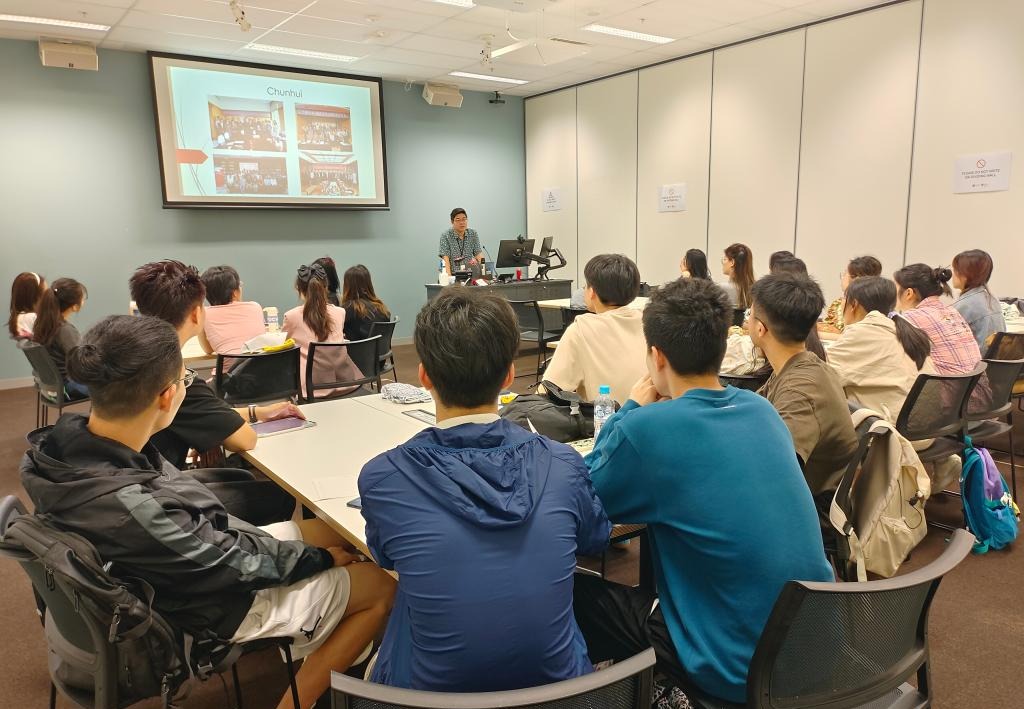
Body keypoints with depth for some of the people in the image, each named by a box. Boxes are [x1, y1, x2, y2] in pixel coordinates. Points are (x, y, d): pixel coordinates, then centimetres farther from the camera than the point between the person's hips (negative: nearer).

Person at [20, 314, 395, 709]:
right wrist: (322, 558, -8)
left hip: (204, 549, 8)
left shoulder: (59, 441, -15)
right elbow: (237, 565, -25)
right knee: (384, 585, 2)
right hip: (222, 604, -8)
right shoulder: (133, 508, -41)